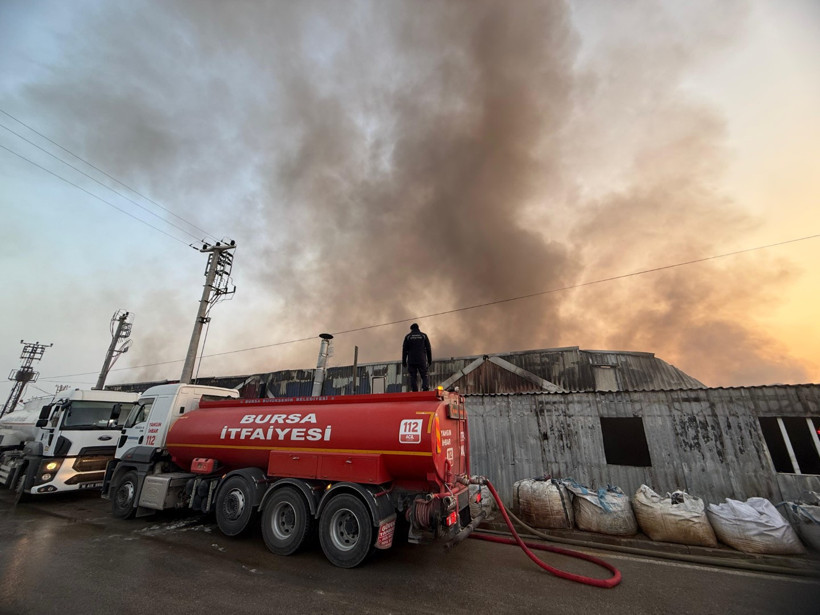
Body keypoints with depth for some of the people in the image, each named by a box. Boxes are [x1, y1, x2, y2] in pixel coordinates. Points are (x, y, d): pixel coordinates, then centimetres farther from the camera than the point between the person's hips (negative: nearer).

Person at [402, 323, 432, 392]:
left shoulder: (408, 336, 7)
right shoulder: (424, 335, 8)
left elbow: (404, 350, 5)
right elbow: (428, 349, 7)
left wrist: (404, 362, 8)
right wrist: (430, 360, 12)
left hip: (411, 361, 0)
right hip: (422, 360, 0)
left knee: (413, 377, 3)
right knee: (424, 376, 4)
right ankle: (426, 389, -16)